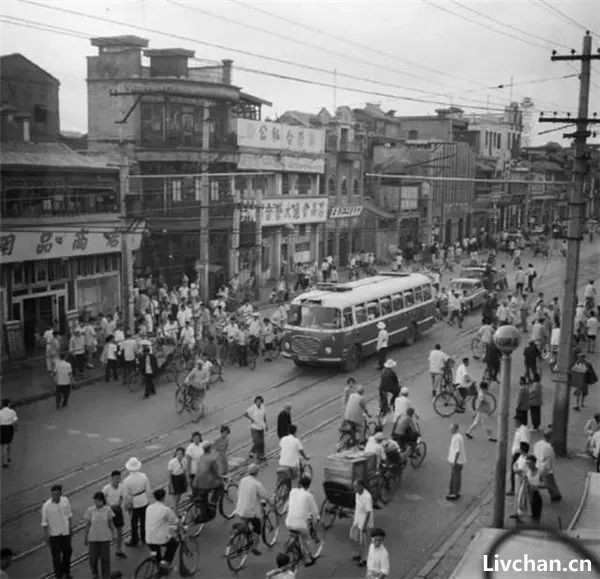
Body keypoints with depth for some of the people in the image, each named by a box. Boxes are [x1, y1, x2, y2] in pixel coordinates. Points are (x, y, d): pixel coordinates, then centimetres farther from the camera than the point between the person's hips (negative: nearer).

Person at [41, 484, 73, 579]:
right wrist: (47, 536, -9)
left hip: (66, 533, 4)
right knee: (56, 556, 3)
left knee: (67, 552, 16)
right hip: (54, 535, -4)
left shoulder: (65, 501, -7)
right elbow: (44, 523, -10)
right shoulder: (46, 506, -17)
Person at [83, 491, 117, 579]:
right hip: (93, 538, 0)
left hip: (105, 538, 0)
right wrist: (85, 537, 5)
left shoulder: (107, 509, -6)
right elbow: (87, 525, 1)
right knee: (93, 558, 7)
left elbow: (110, 523, 4)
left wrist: (114, 533, -4)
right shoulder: (90, 510, -7)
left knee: (105, 558, 3)